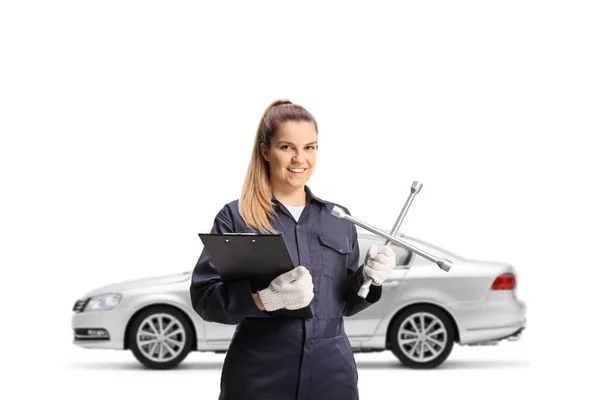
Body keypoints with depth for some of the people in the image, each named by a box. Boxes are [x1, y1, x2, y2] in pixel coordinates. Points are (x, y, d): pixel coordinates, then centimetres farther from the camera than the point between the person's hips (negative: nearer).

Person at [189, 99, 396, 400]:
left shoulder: (338, 219, 9)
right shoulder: (235, 217, -3)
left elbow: (345, 303, 13)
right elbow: (203, 297, -10)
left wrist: (368, 279, -7)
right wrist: (263, 298, -25)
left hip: (331, 374, 3)